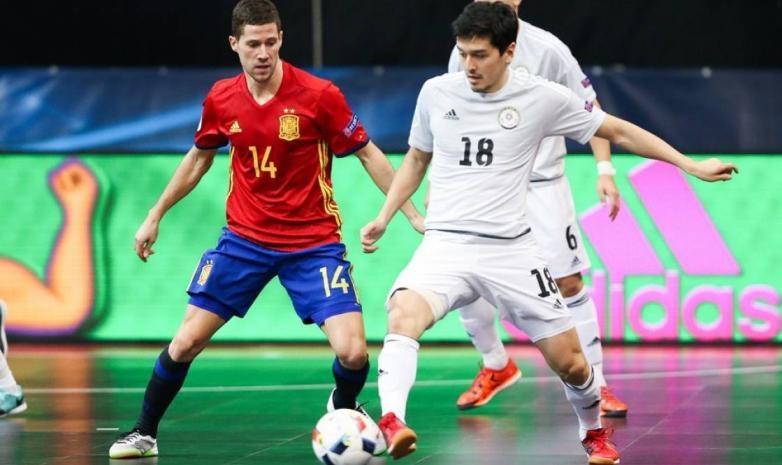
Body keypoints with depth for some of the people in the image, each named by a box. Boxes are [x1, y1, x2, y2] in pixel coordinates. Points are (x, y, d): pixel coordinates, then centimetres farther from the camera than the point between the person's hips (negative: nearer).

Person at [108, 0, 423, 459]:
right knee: (185, 343, -2)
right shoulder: (221, 99, -4)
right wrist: (155, 216, 18)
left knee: (353, 353, -15)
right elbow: (199, 158, 16)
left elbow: (368, 153, -4)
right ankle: (144, 434, 19)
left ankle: (343, 408, 20)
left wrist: (413, 214, -7)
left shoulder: (319, 95, -15)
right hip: (244, 240, 3)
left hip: (314, 243, -2)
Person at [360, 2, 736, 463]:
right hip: (446, 243, 0)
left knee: (569, 361, 5)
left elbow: (618, 131, 6)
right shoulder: (436, 93, 1)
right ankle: (391, 423, -43)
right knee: (404, 314, -32)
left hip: (512, 249, 0)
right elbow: (417, 159, 20)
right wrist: (384, 217, 12)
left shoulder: (543, 97, -5)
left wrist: (691, 165, 5)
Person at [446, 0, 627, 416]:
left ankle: (596, 386, 3)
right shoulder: (462, 55, -1)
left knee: (568, 283, -7)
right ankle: (496, 367, 22)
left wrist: (605, 169, -14)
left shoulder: (547, 50, -11)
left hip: (541, 184, -3)